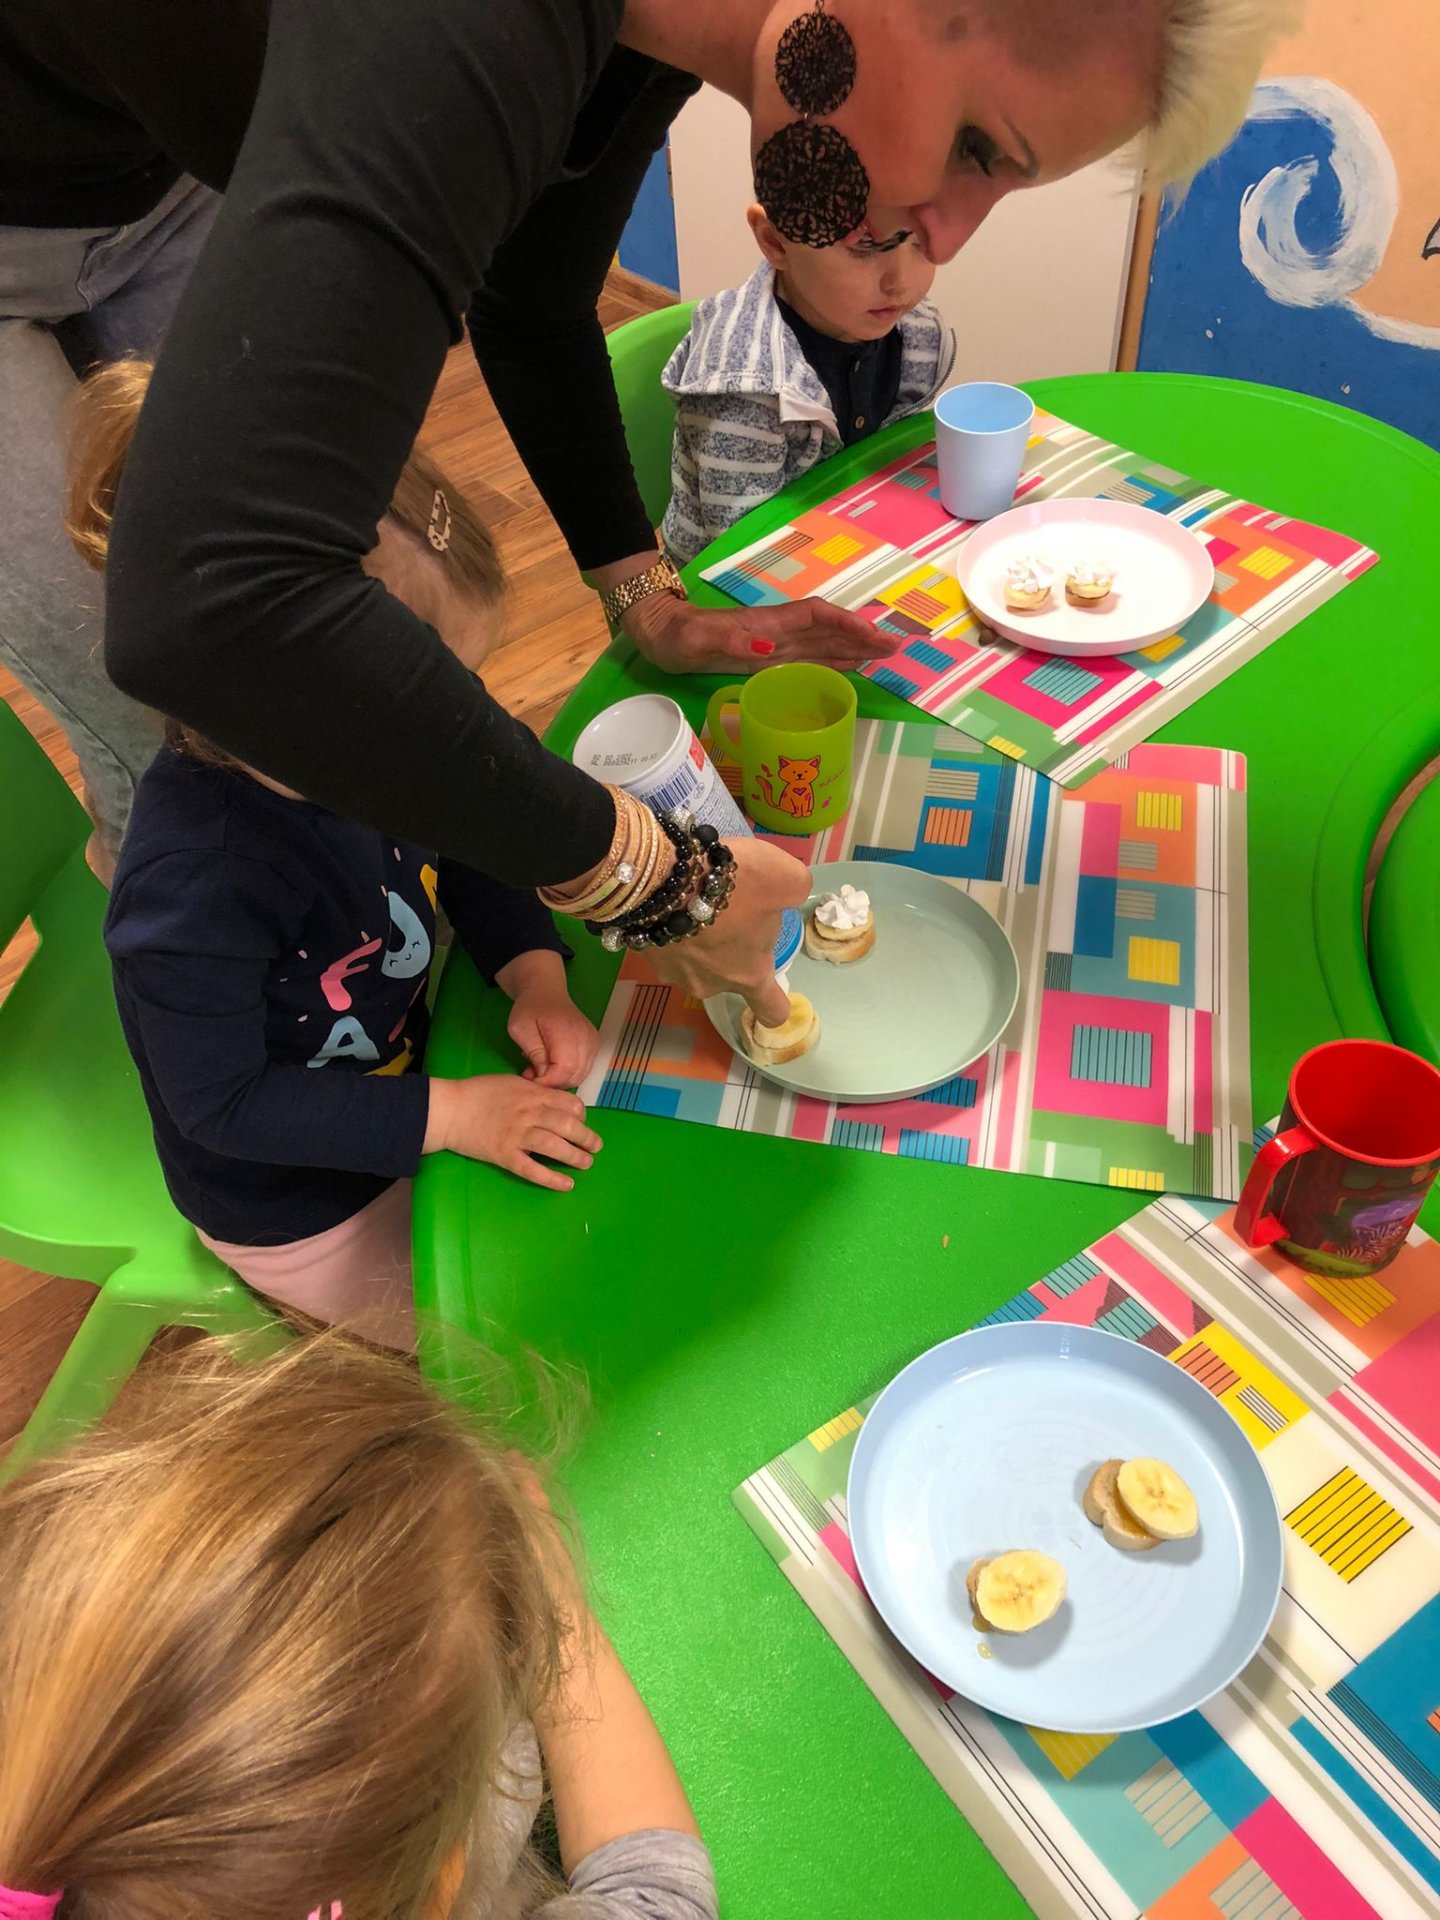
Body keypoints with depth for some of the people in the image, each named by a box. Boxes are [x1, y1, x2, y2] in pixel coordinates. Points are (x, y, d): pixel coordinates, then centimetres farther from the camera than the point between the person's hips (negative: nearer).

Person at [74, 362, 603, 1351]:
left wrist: (534, 972, -17)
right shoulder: (195, 889, -39)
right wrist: (452, 1115, -30)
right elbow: (223, 1103, -28)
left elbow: (460, 852, 0)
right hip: (300, 1212, -6)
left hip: (406, 1067, 6)